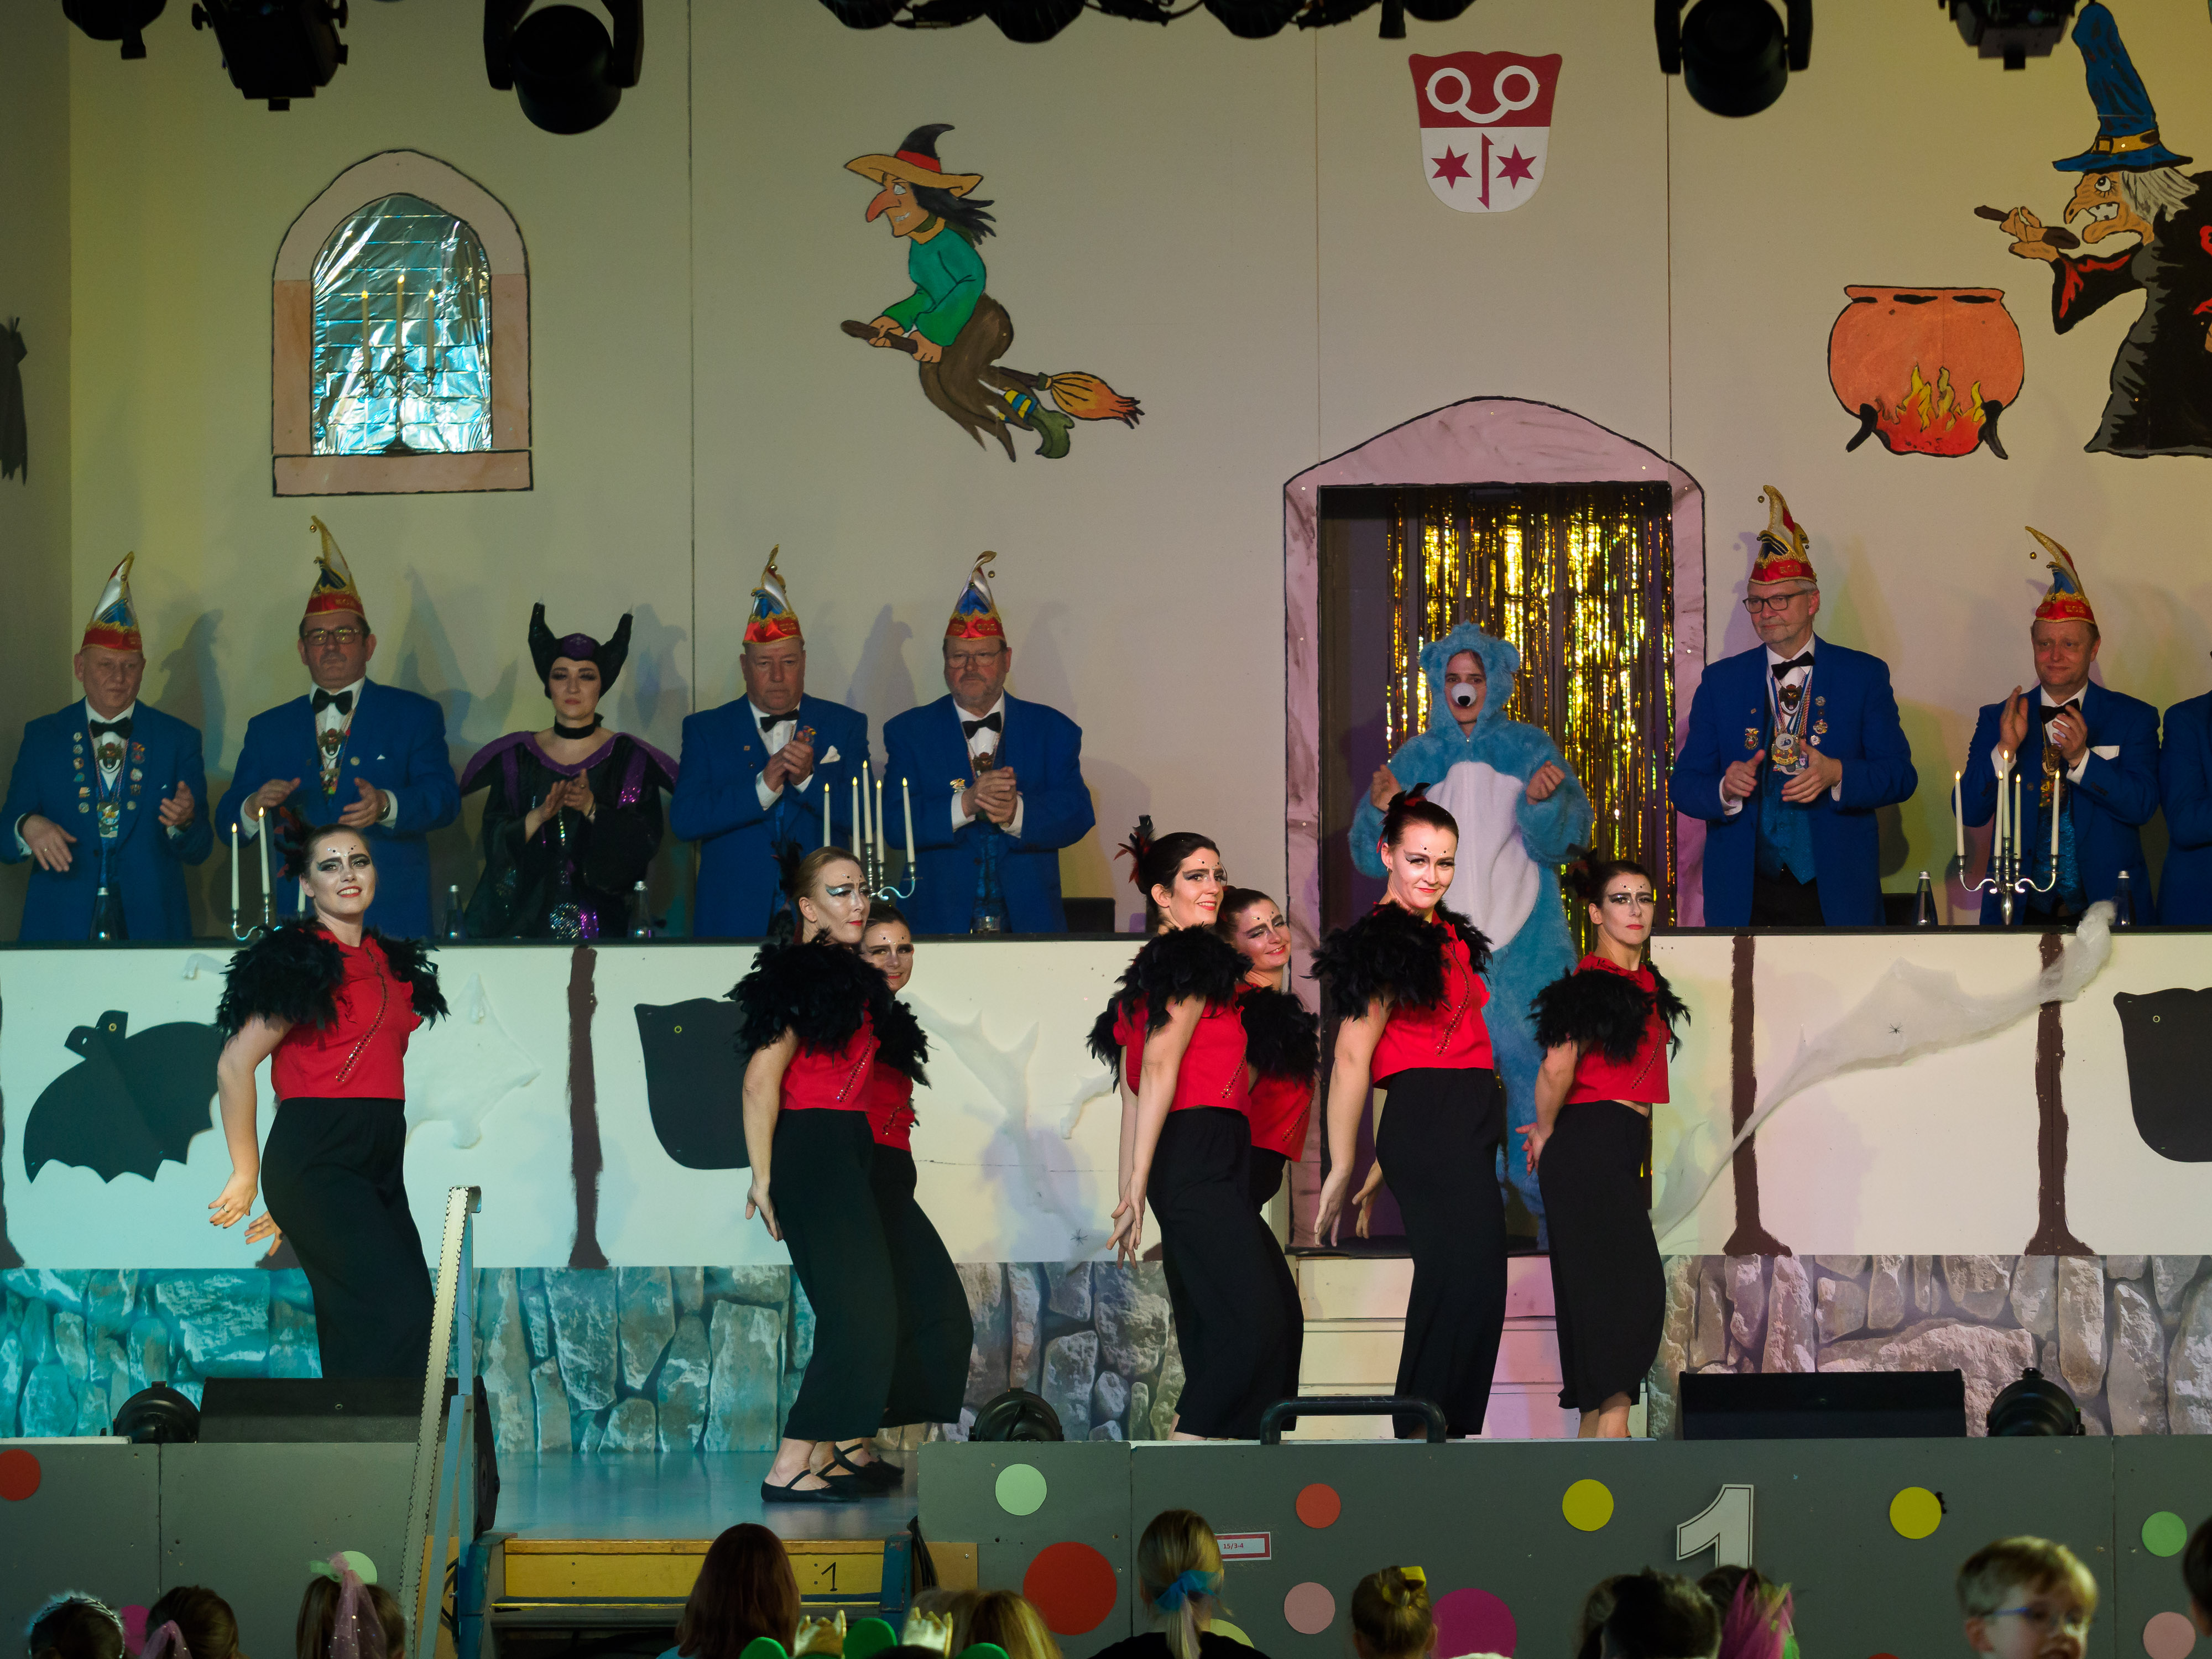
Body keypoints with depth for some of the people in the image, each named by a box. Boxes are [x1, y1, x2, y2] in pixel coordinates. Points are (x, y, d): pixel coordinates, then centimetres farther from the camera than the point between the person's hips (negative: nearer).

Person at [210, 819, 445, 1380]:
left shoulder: (393, 963, 17)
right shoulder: (298, 959, -5)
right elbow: (234, 1066, -4)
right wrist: (247, 1175, 3)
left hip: (380, 1160, 7)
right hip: (315, 1159, -7)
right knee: (401, 1313, -19)